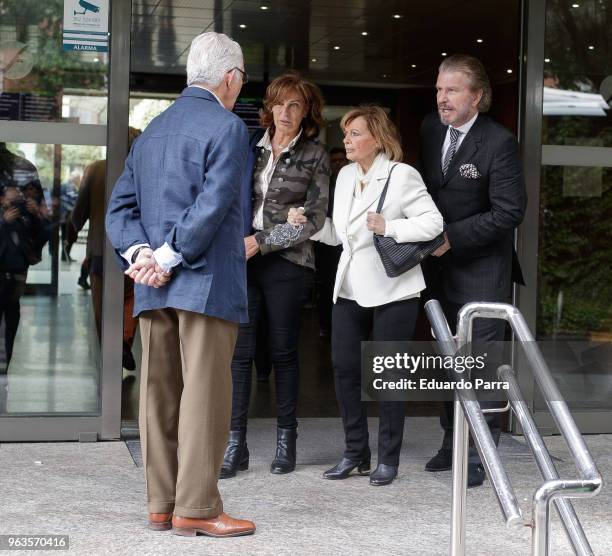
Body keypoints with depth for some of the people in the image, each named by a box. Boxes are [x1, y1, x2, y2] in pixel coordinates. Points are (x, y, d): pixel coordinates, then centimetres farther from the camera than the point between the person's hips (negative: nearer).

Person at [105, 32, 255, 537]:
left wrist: (139, 253, -2)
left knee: (160, 395, 9)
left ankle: (162, 504, 15)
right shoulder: (228, 127, -7)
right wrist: (171, 259, -14)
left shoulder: (152, 131, 17)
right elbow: (213, 204, -18)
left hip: (154, 287, 7)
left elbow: (121, 204, 10)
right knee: (205, 393, -4)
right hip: (207, 282, -7)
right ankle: (196, 509, -2)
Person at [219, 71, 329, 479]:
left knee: (284, 351, 4)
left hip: (285, 262, -2)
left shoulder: (315, 156, 2)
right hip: (243, 258, 3)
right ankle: (236, 443, 2)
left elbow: (313, 219, -5)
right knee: (240, 351, -2)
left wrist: (262, 242, -11)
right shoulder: (253, 148, 12)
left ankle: (286, 440, 16)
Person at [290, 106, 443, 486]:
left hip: (391, 290, -6)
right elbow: (337, 233, 14)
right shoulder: (346, 175, 11)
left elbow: (433, 222, -14)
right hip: (351, 289, 7)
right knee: (345, 369, 5)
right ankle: (355, 453, 17)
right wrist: (308, 223, -1)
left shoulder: (402, 175, -9)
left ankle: (389, 459, 12)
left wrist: (389, 227, -23)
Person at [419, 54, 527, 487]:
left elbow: (509, 211, -16)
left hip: (481, 271, -6)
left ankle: (479, 455, 4)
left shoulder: (499, 143, -14)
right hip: (440, 266, 7)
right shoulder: (430, 129, 5)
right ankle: (452, 442, 26)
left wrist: (453, 237, -18)